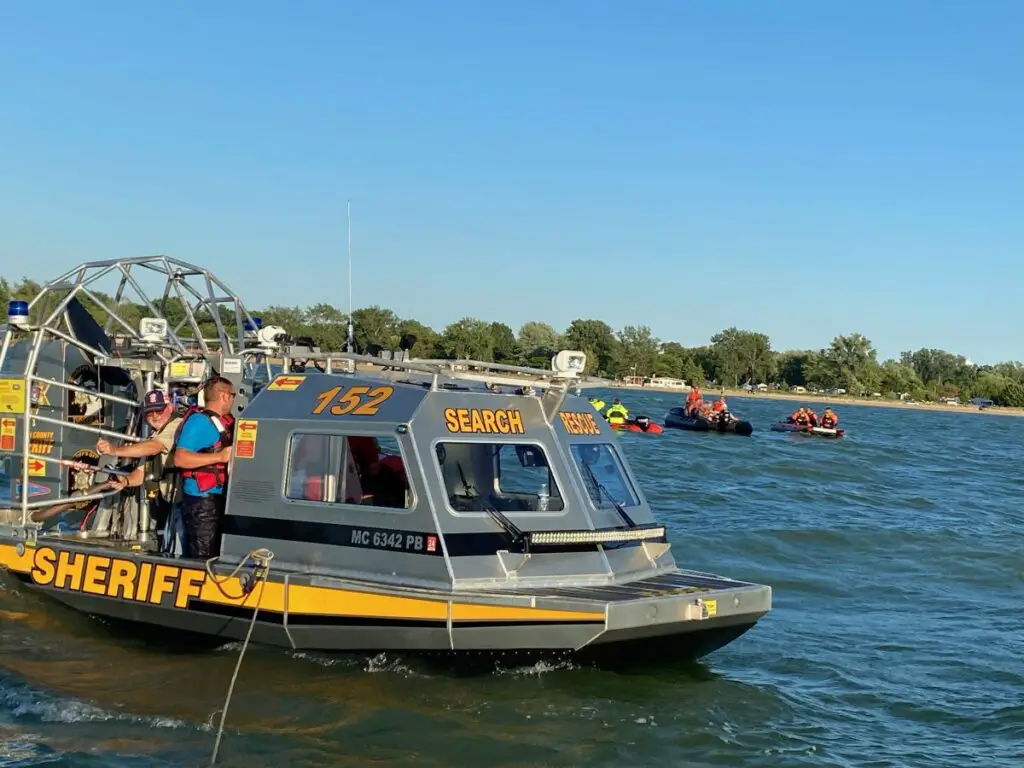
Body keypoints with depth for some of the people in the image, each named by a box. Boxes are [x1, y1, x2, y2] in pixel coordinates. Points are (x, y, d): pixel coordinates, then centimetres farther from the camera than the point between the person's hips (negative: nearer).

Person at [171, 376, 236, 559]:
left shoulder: (221, 421, 11)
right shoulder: (199, 420, -15)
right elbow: (180, 458, -27)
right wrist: (220, 457, -27)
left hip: (217, 498, 9)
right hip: (201, 500, -9)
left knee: (216, 555, 17)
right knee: (201, 559, -6)